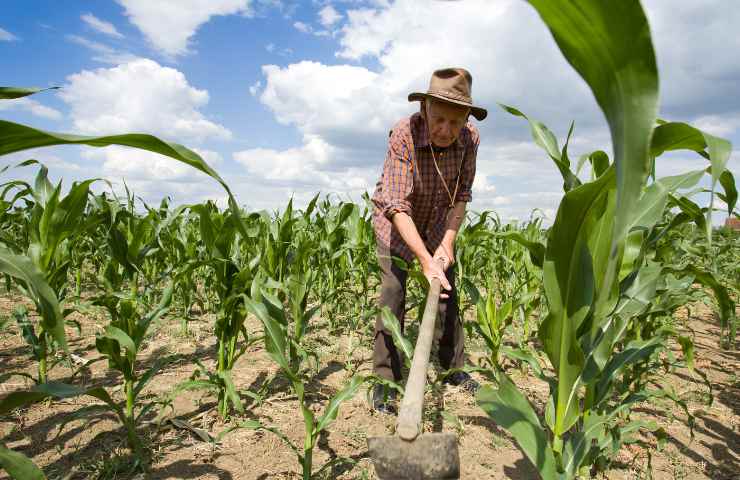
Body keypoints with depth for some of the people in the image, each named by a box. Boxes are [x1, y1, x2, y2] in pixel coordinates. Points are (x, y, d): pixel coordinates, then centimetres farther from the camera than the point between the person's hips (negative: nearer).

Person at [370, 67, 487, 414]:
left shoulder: (469, 139, -21)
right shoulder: (403, 134, -33)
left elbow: (461, 195, -10)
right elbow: (397, 206, -38)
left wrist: (447, 242, -19)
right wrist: (426, 260, -45)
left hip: (438, 221, 4)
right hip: (395, 221, -4)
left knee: (448, 294, 8)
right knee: (392, 295, -12)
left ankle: (454, 367, 25)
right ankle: (385, 379, 0)